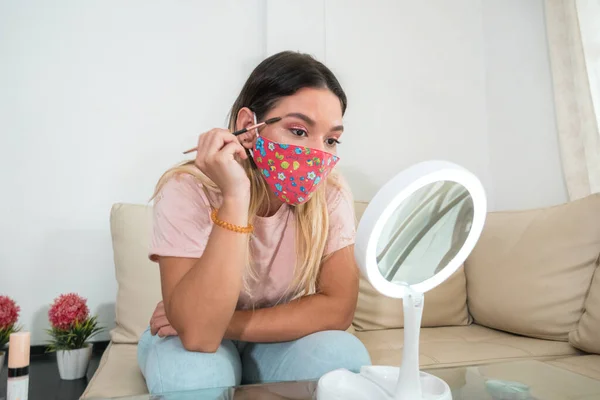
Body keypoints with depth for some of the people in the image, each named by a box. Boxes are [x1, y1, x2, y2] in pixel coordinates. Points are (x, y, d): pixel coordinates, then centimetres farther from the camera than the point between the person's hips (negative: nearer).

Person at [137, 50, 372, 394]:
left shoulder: (330, 194, -19)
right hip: (196, 345, -2)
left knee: (344, 356, -26)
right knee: (190, 370, -34)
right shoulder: (188, 190, -27)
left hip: (279, 340, 3)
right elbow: (198, 335, -36)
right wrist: (235, 199, -43)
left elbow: (338, 307, -23)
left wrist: (224, 323, -27)